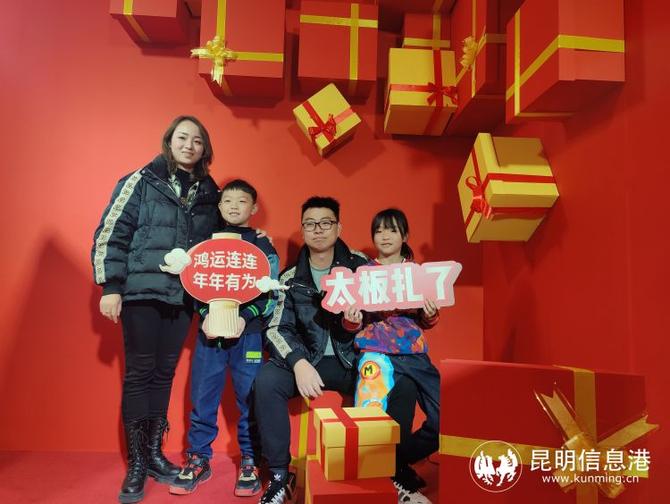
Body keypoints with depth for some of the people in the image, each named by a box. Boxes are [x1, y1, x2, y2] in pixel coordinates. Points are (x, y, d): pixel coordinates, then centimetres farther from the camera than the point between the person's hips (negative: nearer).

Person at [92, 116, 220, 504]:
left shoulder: (209, 193, 11)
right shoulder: (141, 182, -1)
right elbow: (111, 234, -4)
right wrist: (111, 287, -9)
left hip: (184, 297, 4)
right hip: (142, 293, -3)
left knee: (165, 373, 11)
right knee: (140, 373, 1)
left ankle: (155, 452, 25)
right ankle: (136, 462, 15)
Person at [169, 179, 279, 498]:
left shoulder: (263, 247, 4)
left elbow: (271, 295, 0)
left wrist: (245, 317, -14)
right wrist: (206, 315, -8)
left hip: (248, 333, -2)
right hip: (209, 331, 2)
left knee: (249, 398, 2)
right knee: (202, 399, 6)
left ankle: (249, 461, 18)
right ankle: (199, 460, 21)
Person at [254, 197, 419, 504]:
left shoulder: (360, 265, 1)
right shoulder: (291, 278, 2)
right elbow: (277, 329, -7)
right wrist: (299, 363, -25)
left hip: (355, 361, 0)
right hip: (309, 361, 1)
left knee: (403, 386, -24)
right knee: (267, 381, -26)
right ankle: (280, 475, -7)